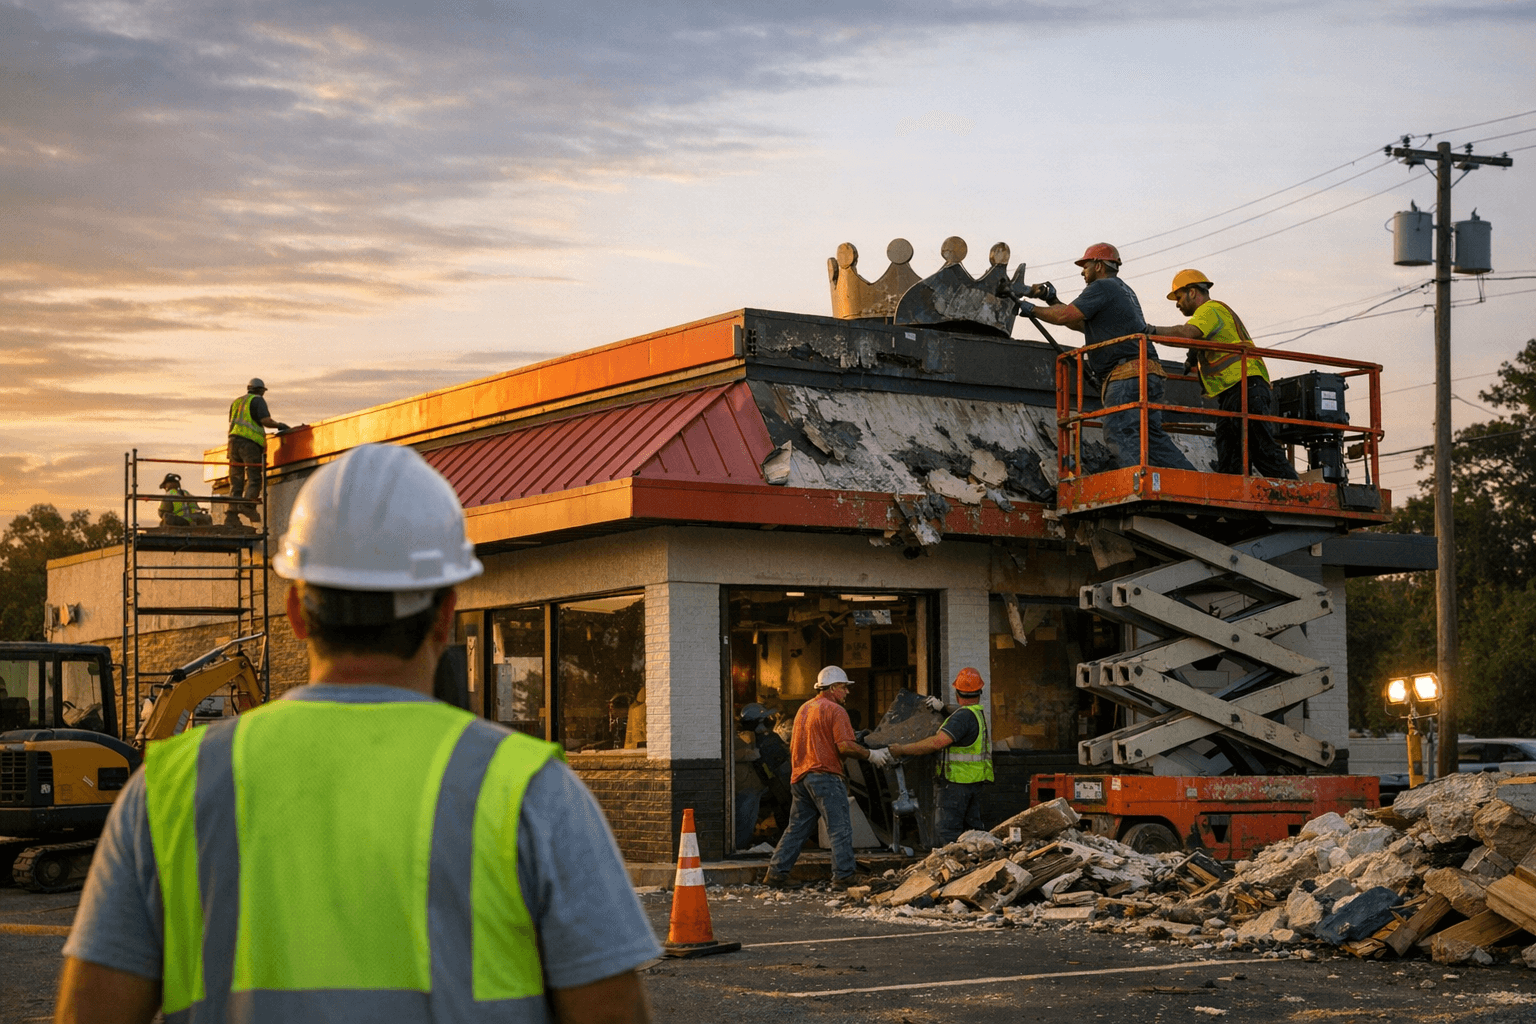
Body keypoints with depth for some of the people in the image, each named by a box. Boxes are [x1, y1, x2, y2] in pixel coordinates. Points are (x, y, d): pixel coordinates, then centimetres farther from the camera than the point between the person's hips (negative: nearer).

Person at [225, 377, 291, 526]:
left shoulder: (236, 402, 25)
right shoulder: (257, 400, 4)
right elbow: (265, 420, -8)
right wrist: (279, 425, 8)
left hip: (233, 440, 6)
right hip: (250, 441, -6)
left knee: (236, 480, 6)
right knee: (254, 476, -10)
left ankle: (232, 514, -3)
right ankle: (248, 504, -32)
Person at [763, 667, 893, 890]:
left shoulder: (804, 709, 18)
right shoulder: (835, 711, -8)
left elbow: (793, 745, 24)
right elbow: (845, 746, -17)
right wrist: (871, 755, -6)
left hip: (799, 776, 8)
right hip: (825, 776, -8)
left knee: (797, 828, 12)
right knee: (841, 829, -4)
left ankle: (776, 872, 10)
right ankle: (843, 876, -7)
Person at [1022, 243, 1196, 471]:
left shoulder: (1102, 287, 0)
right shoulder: (1123, 290, 30)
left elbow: (1066, 316, -9)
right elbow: (1078, 323, 32)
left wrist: (1032, 310, 5)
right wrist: (1051, 300, 27)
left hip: (1127, 376, -10)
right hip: (1148, 375, 10)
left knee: (1120, 434, -16)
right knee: (1152, 435, 6)